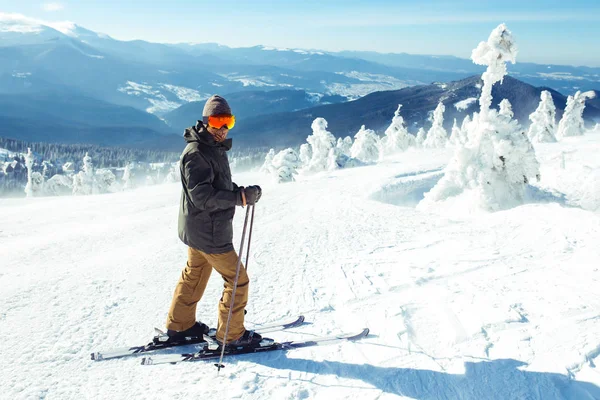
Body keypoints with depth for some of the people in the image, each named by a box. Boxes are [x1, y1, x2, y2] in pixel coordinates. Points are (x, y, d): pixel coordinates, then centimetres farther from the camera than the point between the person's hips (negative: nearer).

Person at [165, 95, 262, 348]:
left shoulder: (215, 148, 8)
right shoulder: (196, 153, -22)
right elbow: (202, 196, -29)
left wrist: (241, 191, 1)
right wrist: (241, 197, -31)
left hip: (198, 229, 10)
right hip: (208, 232, -10)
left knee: (194, 276, 22)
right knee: (238, 279, 0)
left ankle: (179, 326, 36)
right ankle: (232, 334, 13)